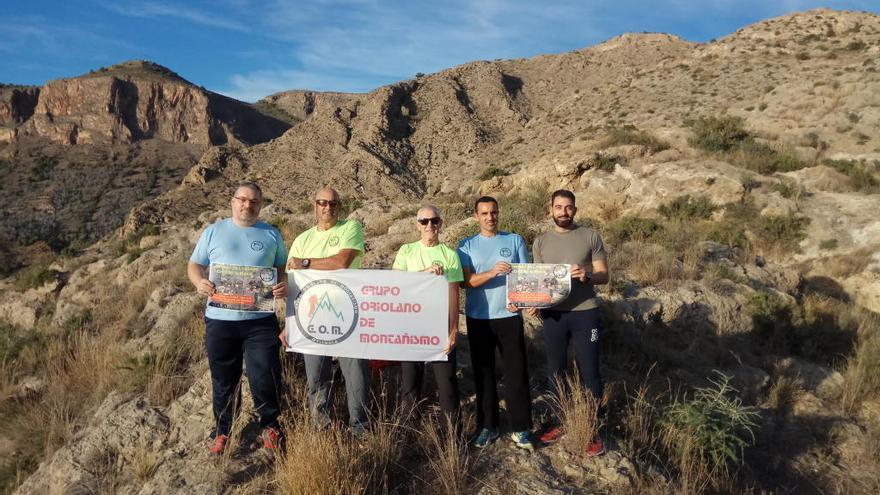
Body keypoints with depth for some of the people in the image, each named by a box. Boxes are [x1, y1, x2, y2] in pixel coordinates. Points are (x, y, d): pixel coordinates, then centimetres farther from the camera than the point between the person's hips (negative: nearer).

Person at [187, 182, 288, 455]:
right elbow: (194, 265, 10)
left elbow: (283, 268, 12)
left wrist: (284, 285, -10)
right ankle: (222, 431, 30)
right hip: (220, 319, 1)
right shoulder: (213, 232, 7)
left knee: (265, 377, 1)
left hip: (260, 320, 0)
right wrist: (199, 281, -12)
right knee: (223, 380, 12)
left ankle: (269, 426, 23)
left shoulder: (271, 234, 9)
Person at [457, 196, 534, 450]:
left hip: (509, 316, 0)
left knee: (516, 372, 1)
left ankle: (521, 428, 12)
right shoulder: (466, 245, 4)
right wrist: (492, 272, -25)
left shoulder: (515, 240, 5)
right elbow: (467, 281, -7)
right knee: (483, 373, 9)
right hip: (478, 318, 1)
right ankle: (487, 426, 20)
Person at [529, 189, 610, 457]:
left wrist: (587, 275, -21)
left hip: (585, 313, -2)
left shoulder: (590, 236, -1)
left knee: (589, 372, 3)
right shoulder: (540, 242, 6)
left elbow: (604, 275, 0)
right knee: (555, 371, 13)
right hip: (553, 314, 3)